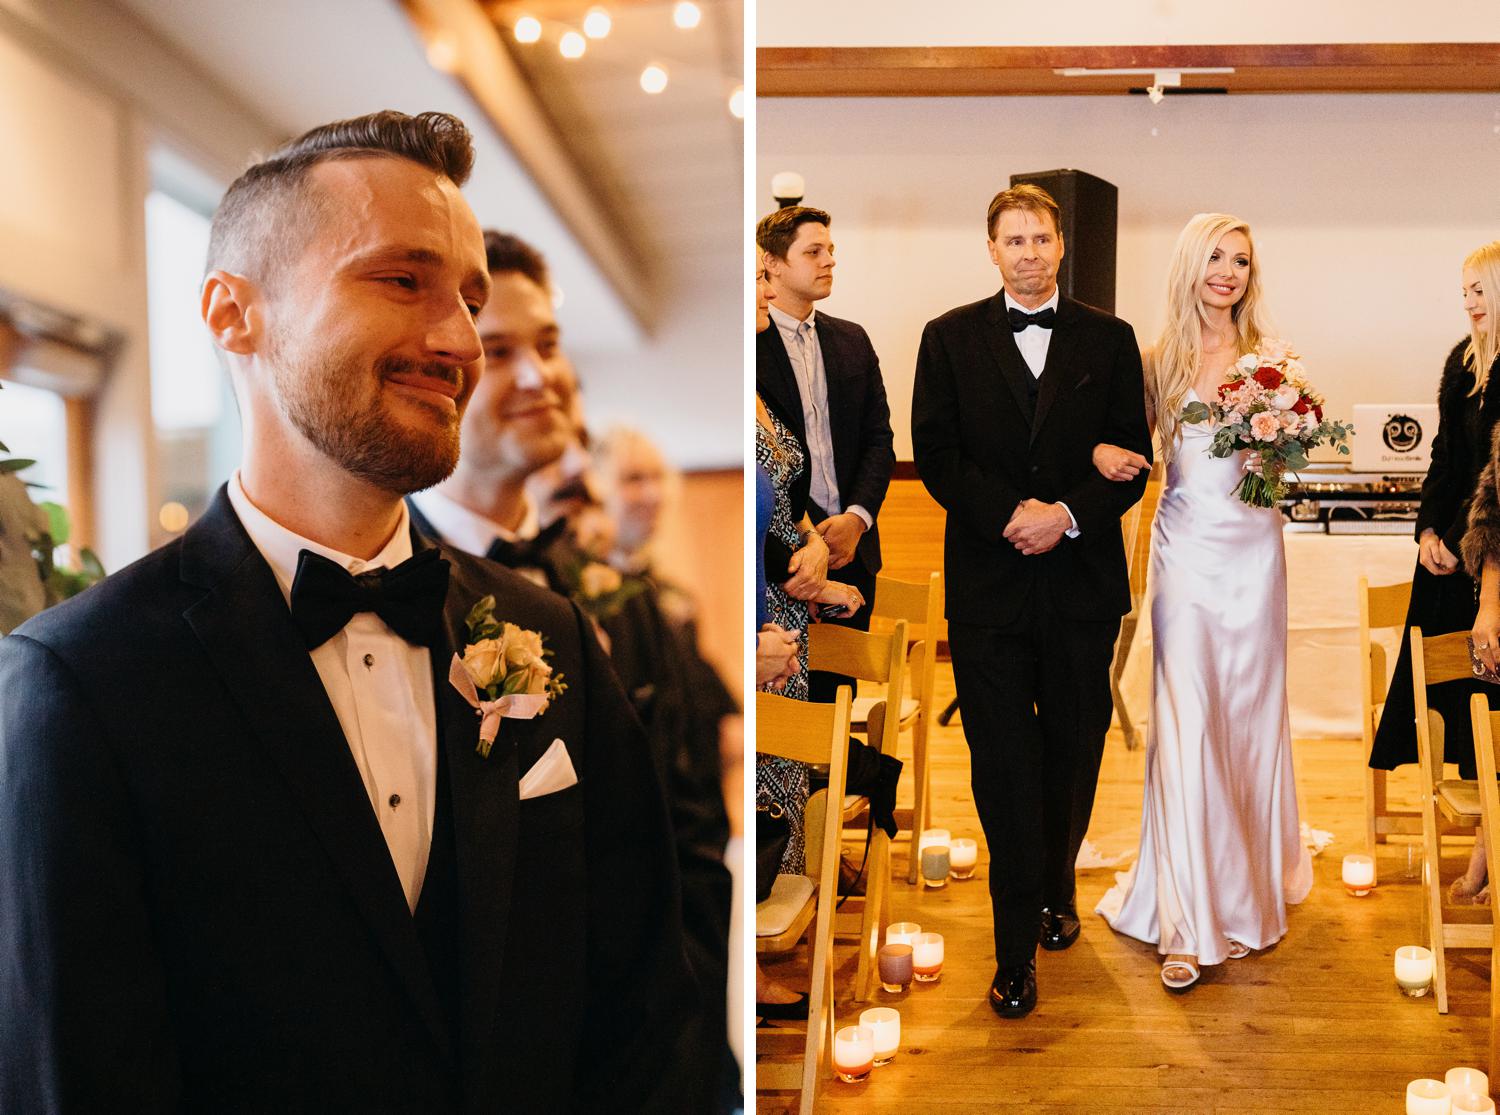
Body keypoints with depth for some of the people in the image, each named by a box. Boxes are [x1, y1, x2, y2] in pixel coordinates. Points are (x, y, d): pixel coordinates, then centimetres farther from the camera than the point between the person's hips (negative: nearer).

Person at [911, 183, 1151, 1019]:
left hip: (1083, 580, 1)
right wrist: (1011, 513, -15)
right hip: (988, 581, -1)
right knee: (1003, 763, 1)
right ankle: (1017, 948, 11)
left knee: (1074, 753, 12)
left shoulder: (1110, 339, 7)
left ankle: (1057, 889, 36)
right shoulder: (950, 338, 5)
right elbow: (935, 455, -1)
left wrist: (1067, 513, -14)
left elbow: (1134, 458, 2)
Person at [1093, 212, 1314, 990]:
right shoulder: (1159, 360, 3)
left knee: (1251, 715, 11)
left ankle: (1254, 880, 33)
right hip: (1186, 549, -1)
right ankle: (1192, 921, 0)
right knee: (1186, 722, -5)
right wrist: (1103, 450, -15)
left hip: (1253, 548, 1)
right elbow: (1129, 435, 7)